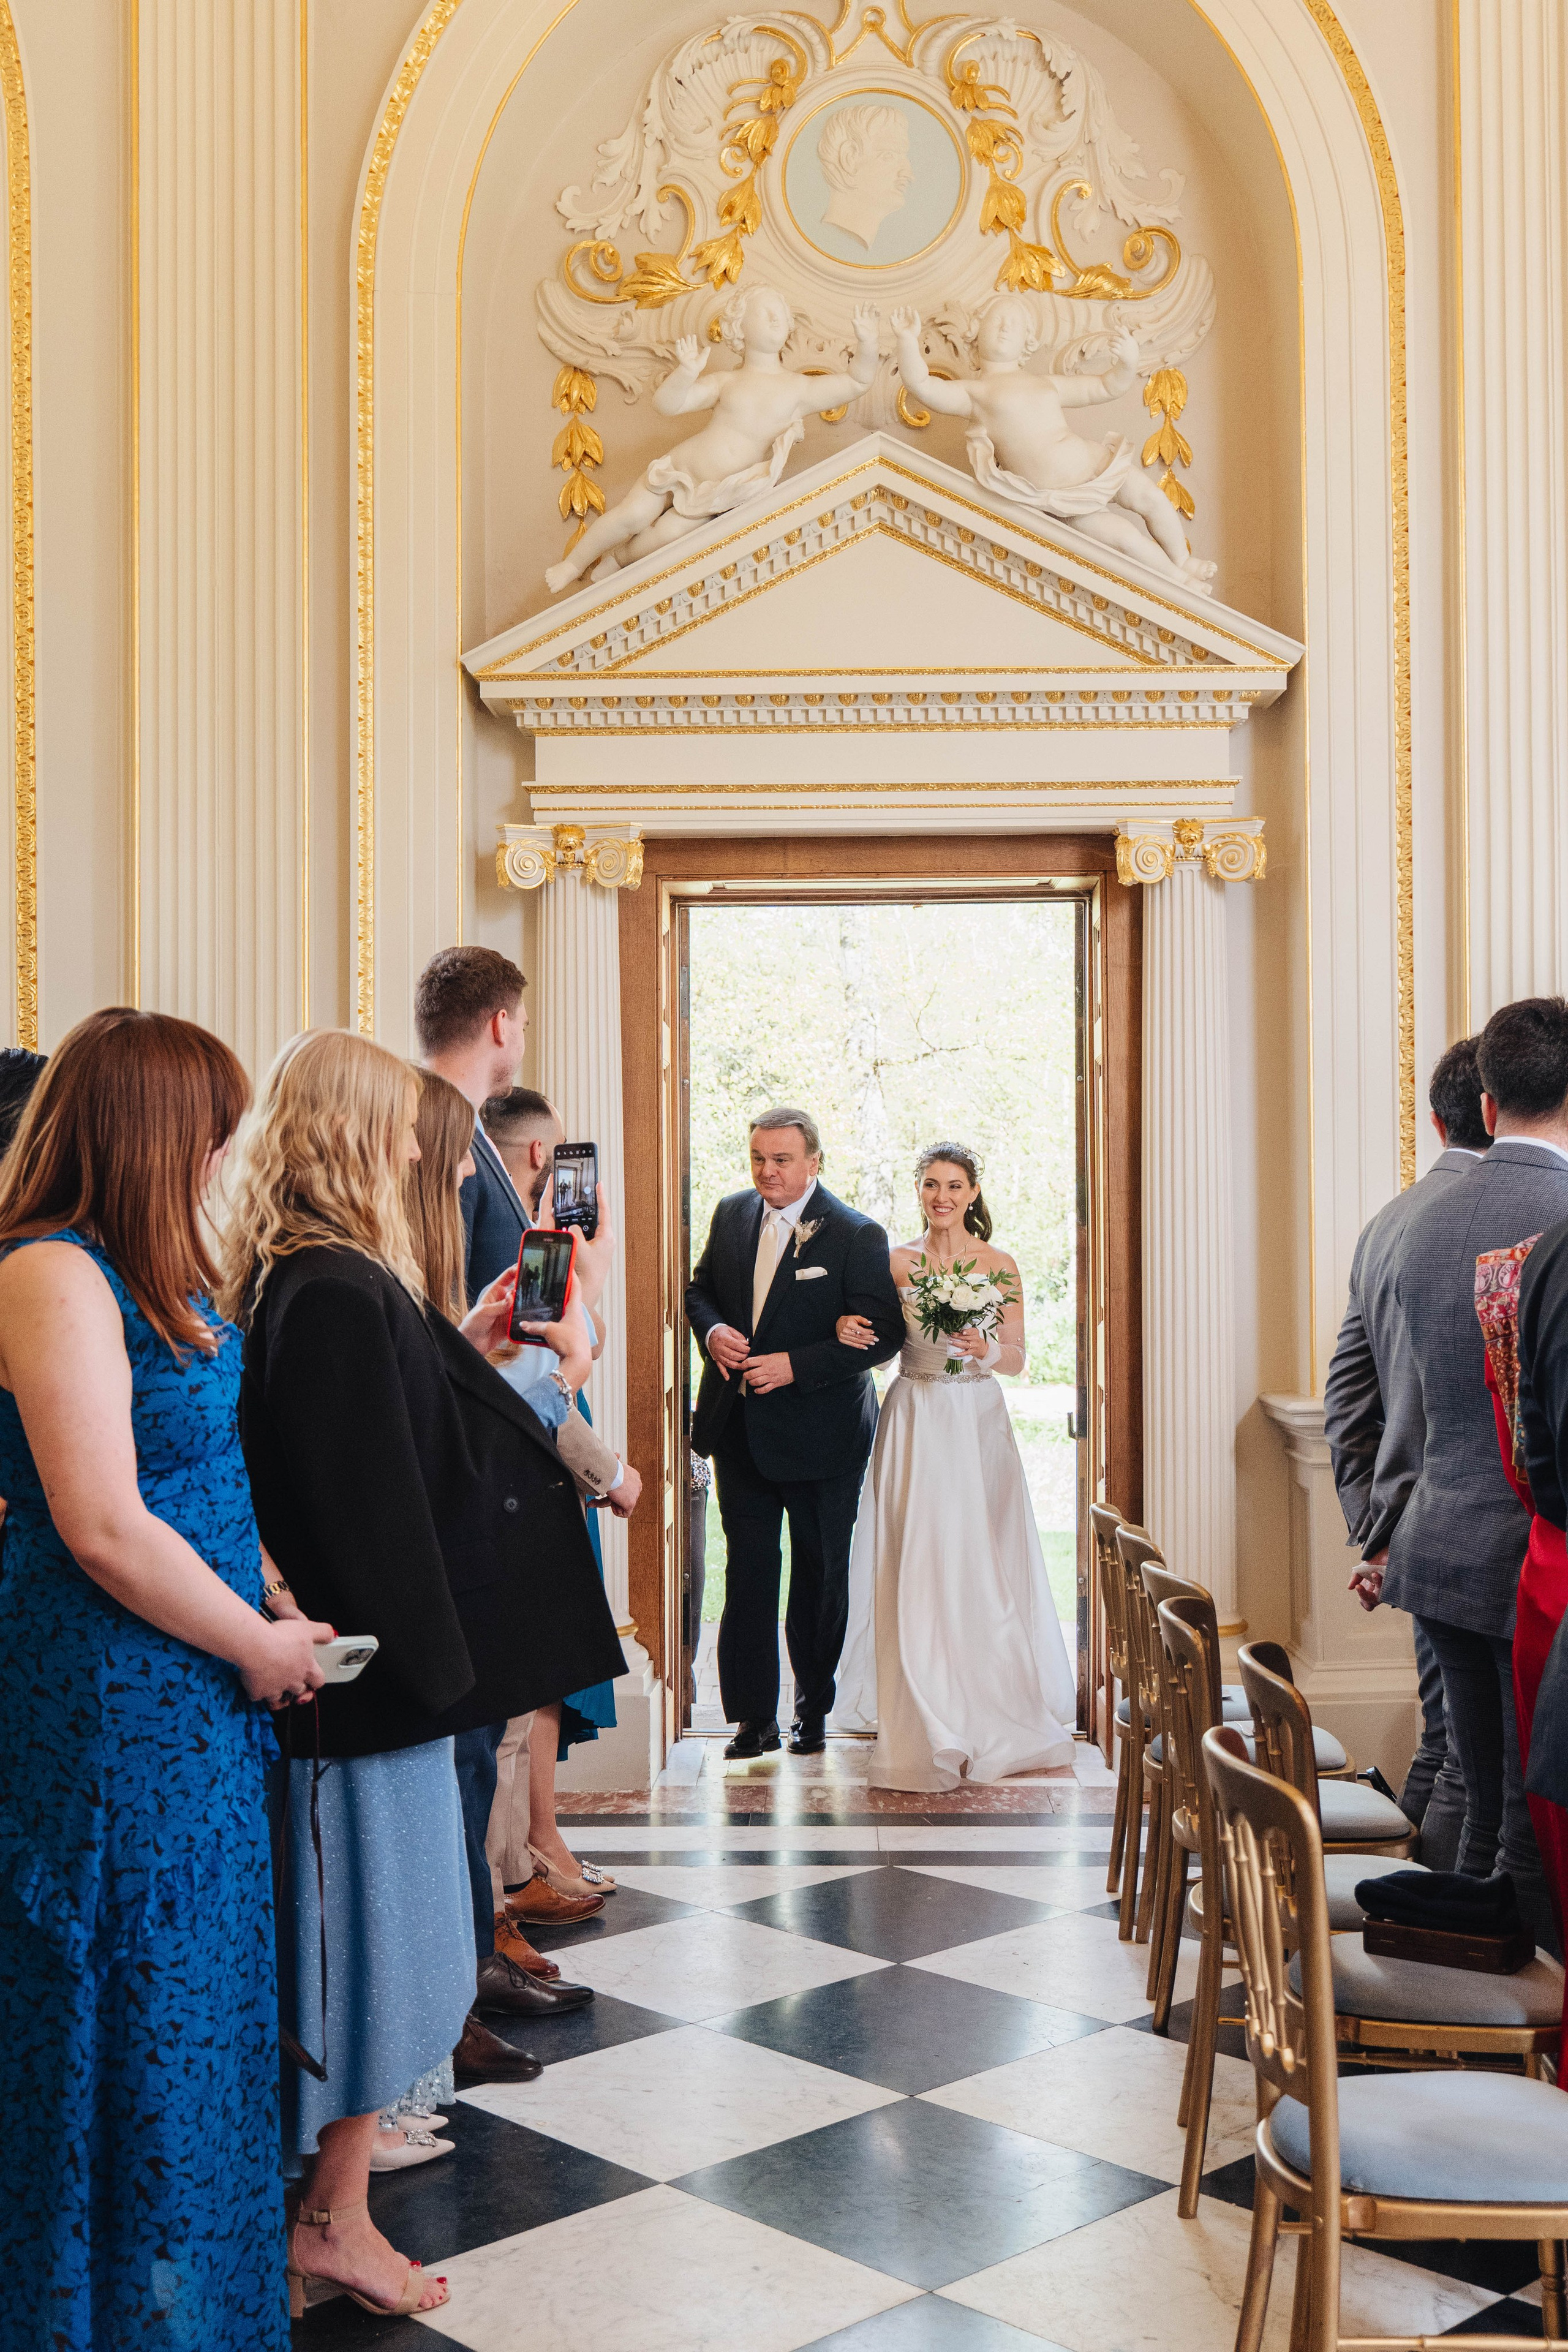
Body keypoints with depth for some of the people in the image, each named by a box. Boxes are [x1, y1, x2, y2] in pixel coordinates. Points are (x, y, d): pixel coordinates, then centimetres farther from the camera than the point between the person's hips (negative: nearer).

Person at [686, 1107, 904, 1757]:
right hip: (740, 1430, 4)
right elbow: (700, 1288, 16)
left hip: (819, 1431, -4)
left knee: (821, 1574, 11)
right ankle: (754, 1715, 14)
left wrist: (796, 1366, -23)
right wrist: (712, 1331, -7)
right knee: (748, 1571, 6)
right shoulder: (732, 1215, 4)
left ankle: (815, 1710, 26)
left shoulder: (857, 1235, -13)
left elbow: (883, 1334, -16)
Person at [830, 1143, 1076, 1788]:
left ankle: (991, 1707, 16)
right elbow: (874, 1339, 7)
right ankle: (926, 1718, 5)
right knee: (915, 1562, -3)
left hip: (977, 1420, 0)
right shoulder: (895, 1261, 5)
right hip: (913, 1420, 0)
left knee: (979, 1561, -1)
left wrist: (986, 1349, -18)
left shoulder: (999, 1265, 3)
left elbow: (1017, 1359, 3)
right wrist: (845, 1327, -15)